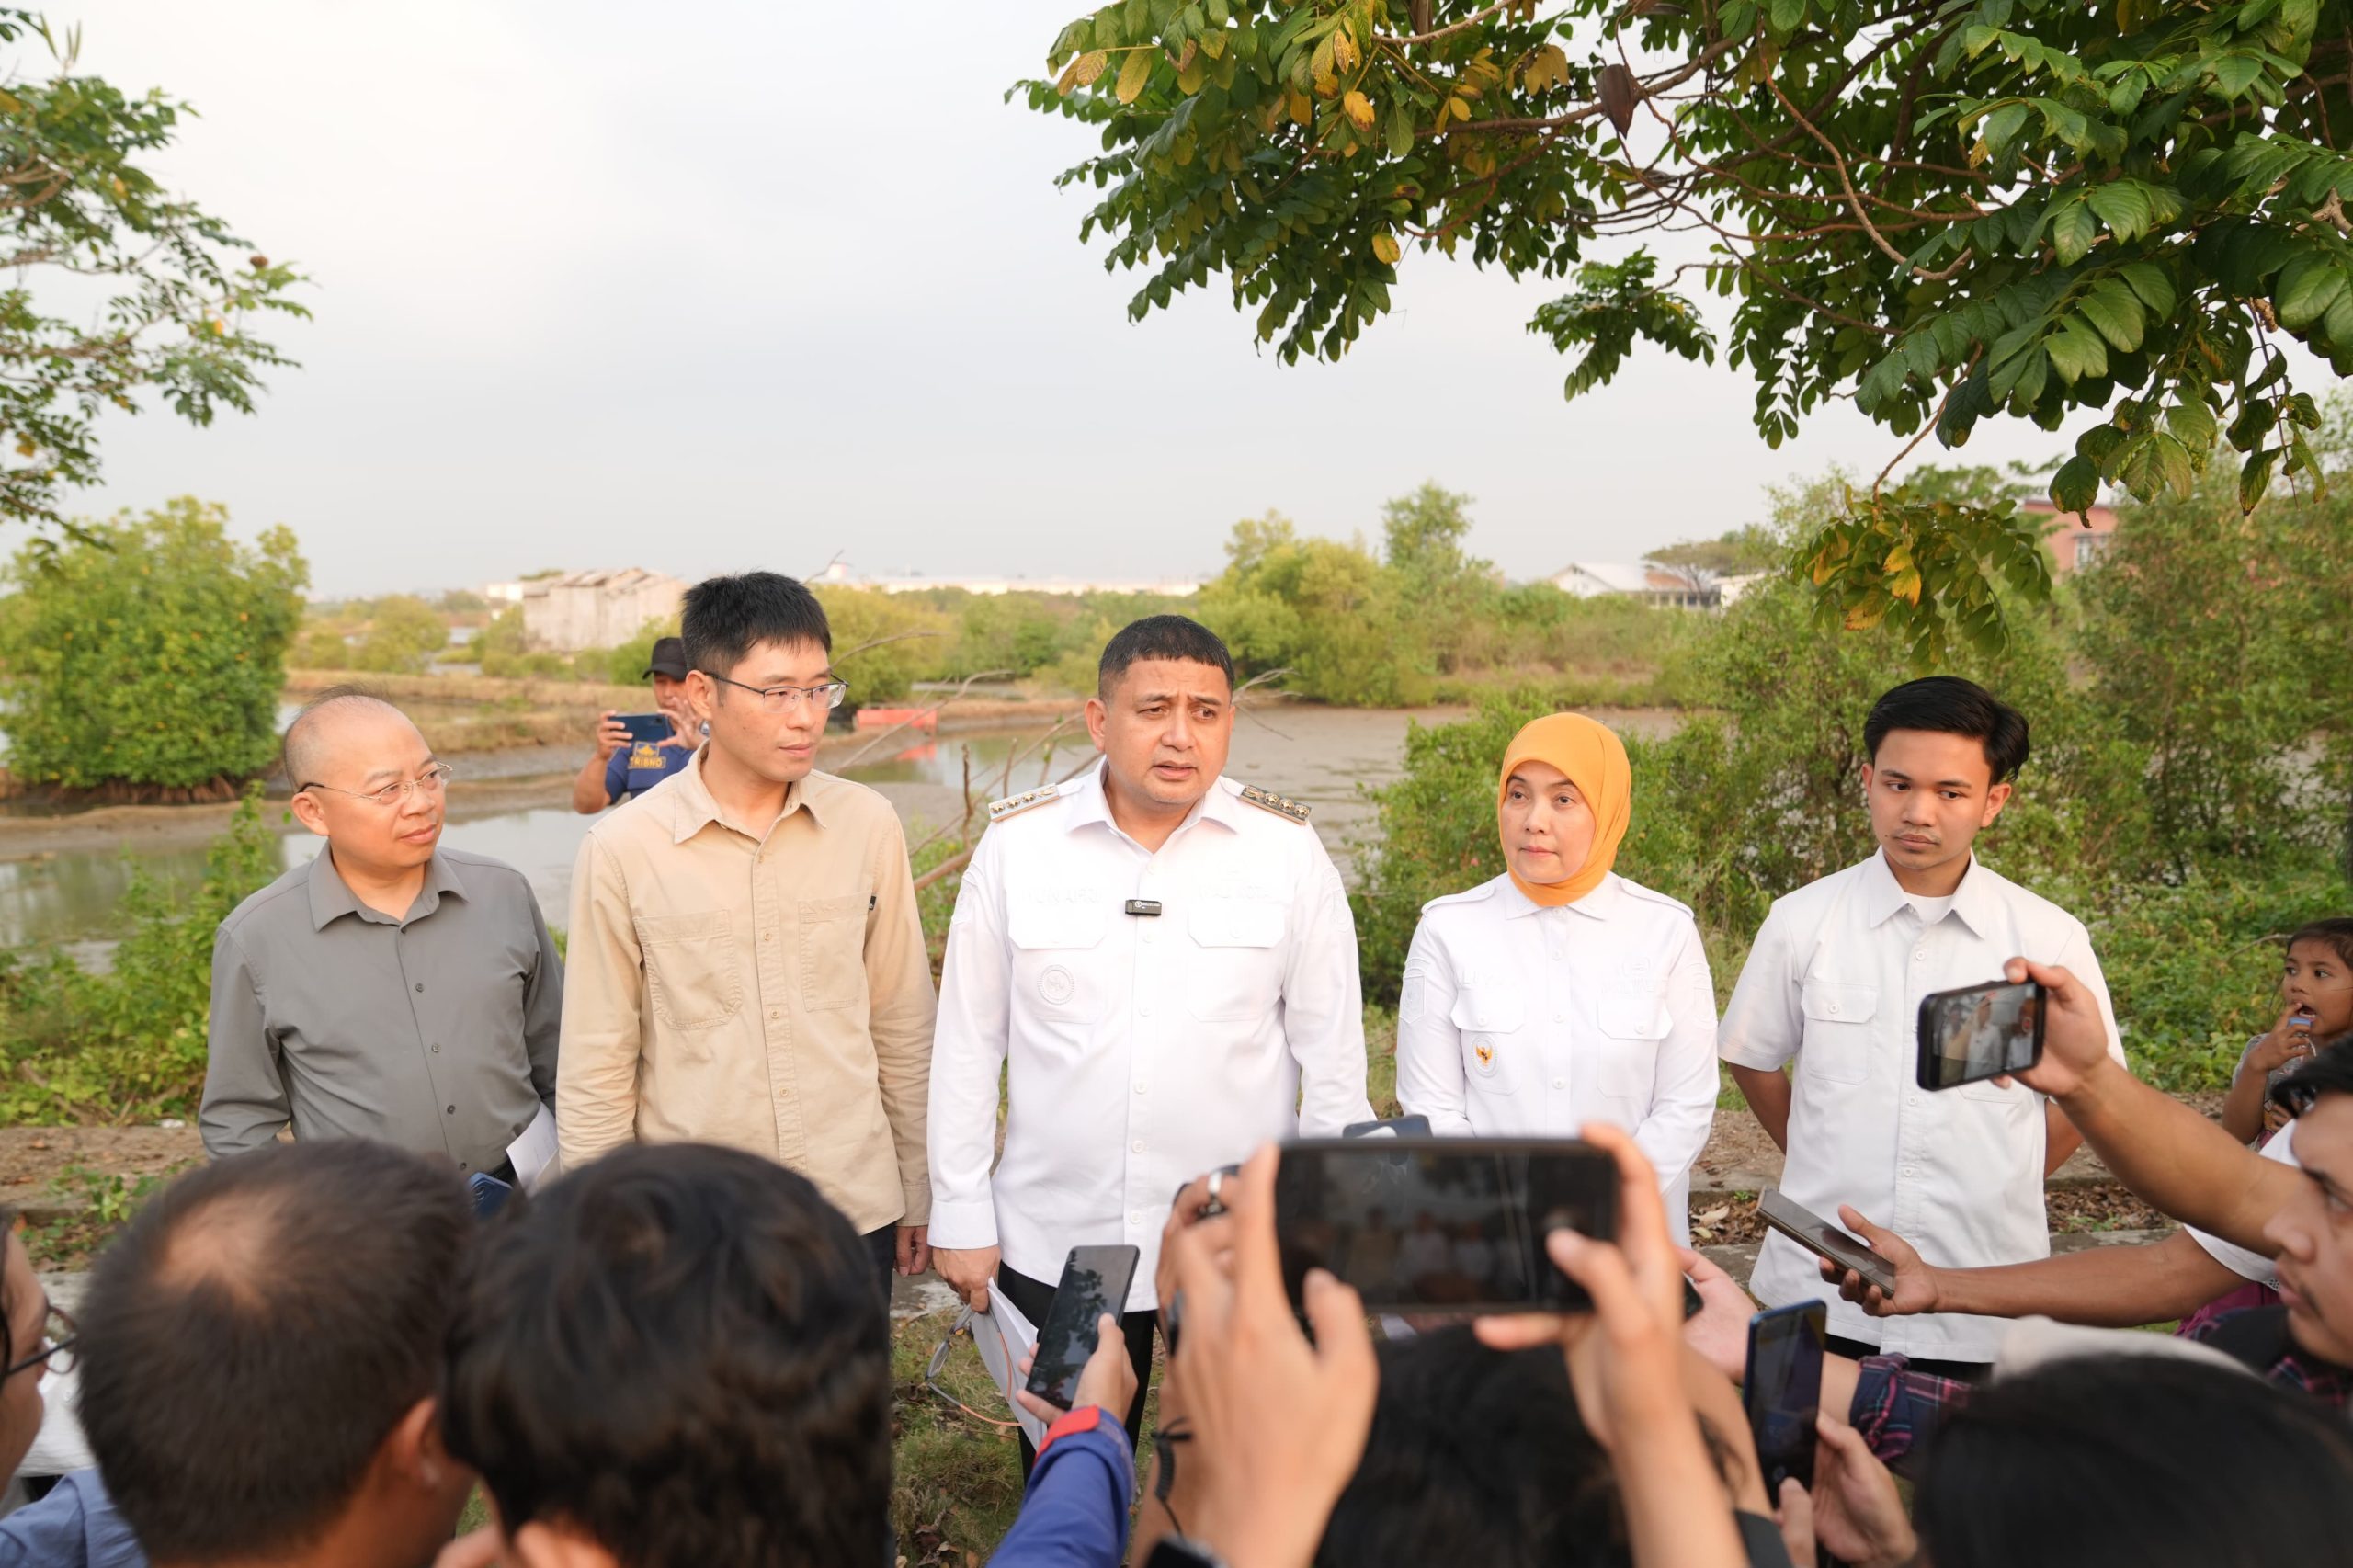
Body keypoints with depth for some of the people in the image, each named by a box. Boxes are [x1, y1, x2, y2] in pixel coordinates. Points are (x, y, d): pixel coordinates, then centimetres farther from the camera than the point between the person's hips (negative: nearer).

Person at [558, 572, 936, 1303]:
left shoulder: (868, 824, -2)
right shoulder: (622, 849, -8)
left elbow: (902, 1029, 6)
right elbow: (595, 1071, -2)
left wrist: (918, 1192, 9)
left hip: (856, 1210, 2)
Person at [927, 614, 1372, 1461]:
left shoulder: (1287, 847, -4)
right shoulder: (1016, 842, -3)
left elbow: (1331, 1050, 1)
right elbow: (968, 1041, 2)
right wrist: (961, 1214, 2)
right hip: (1053, 1245, 1)